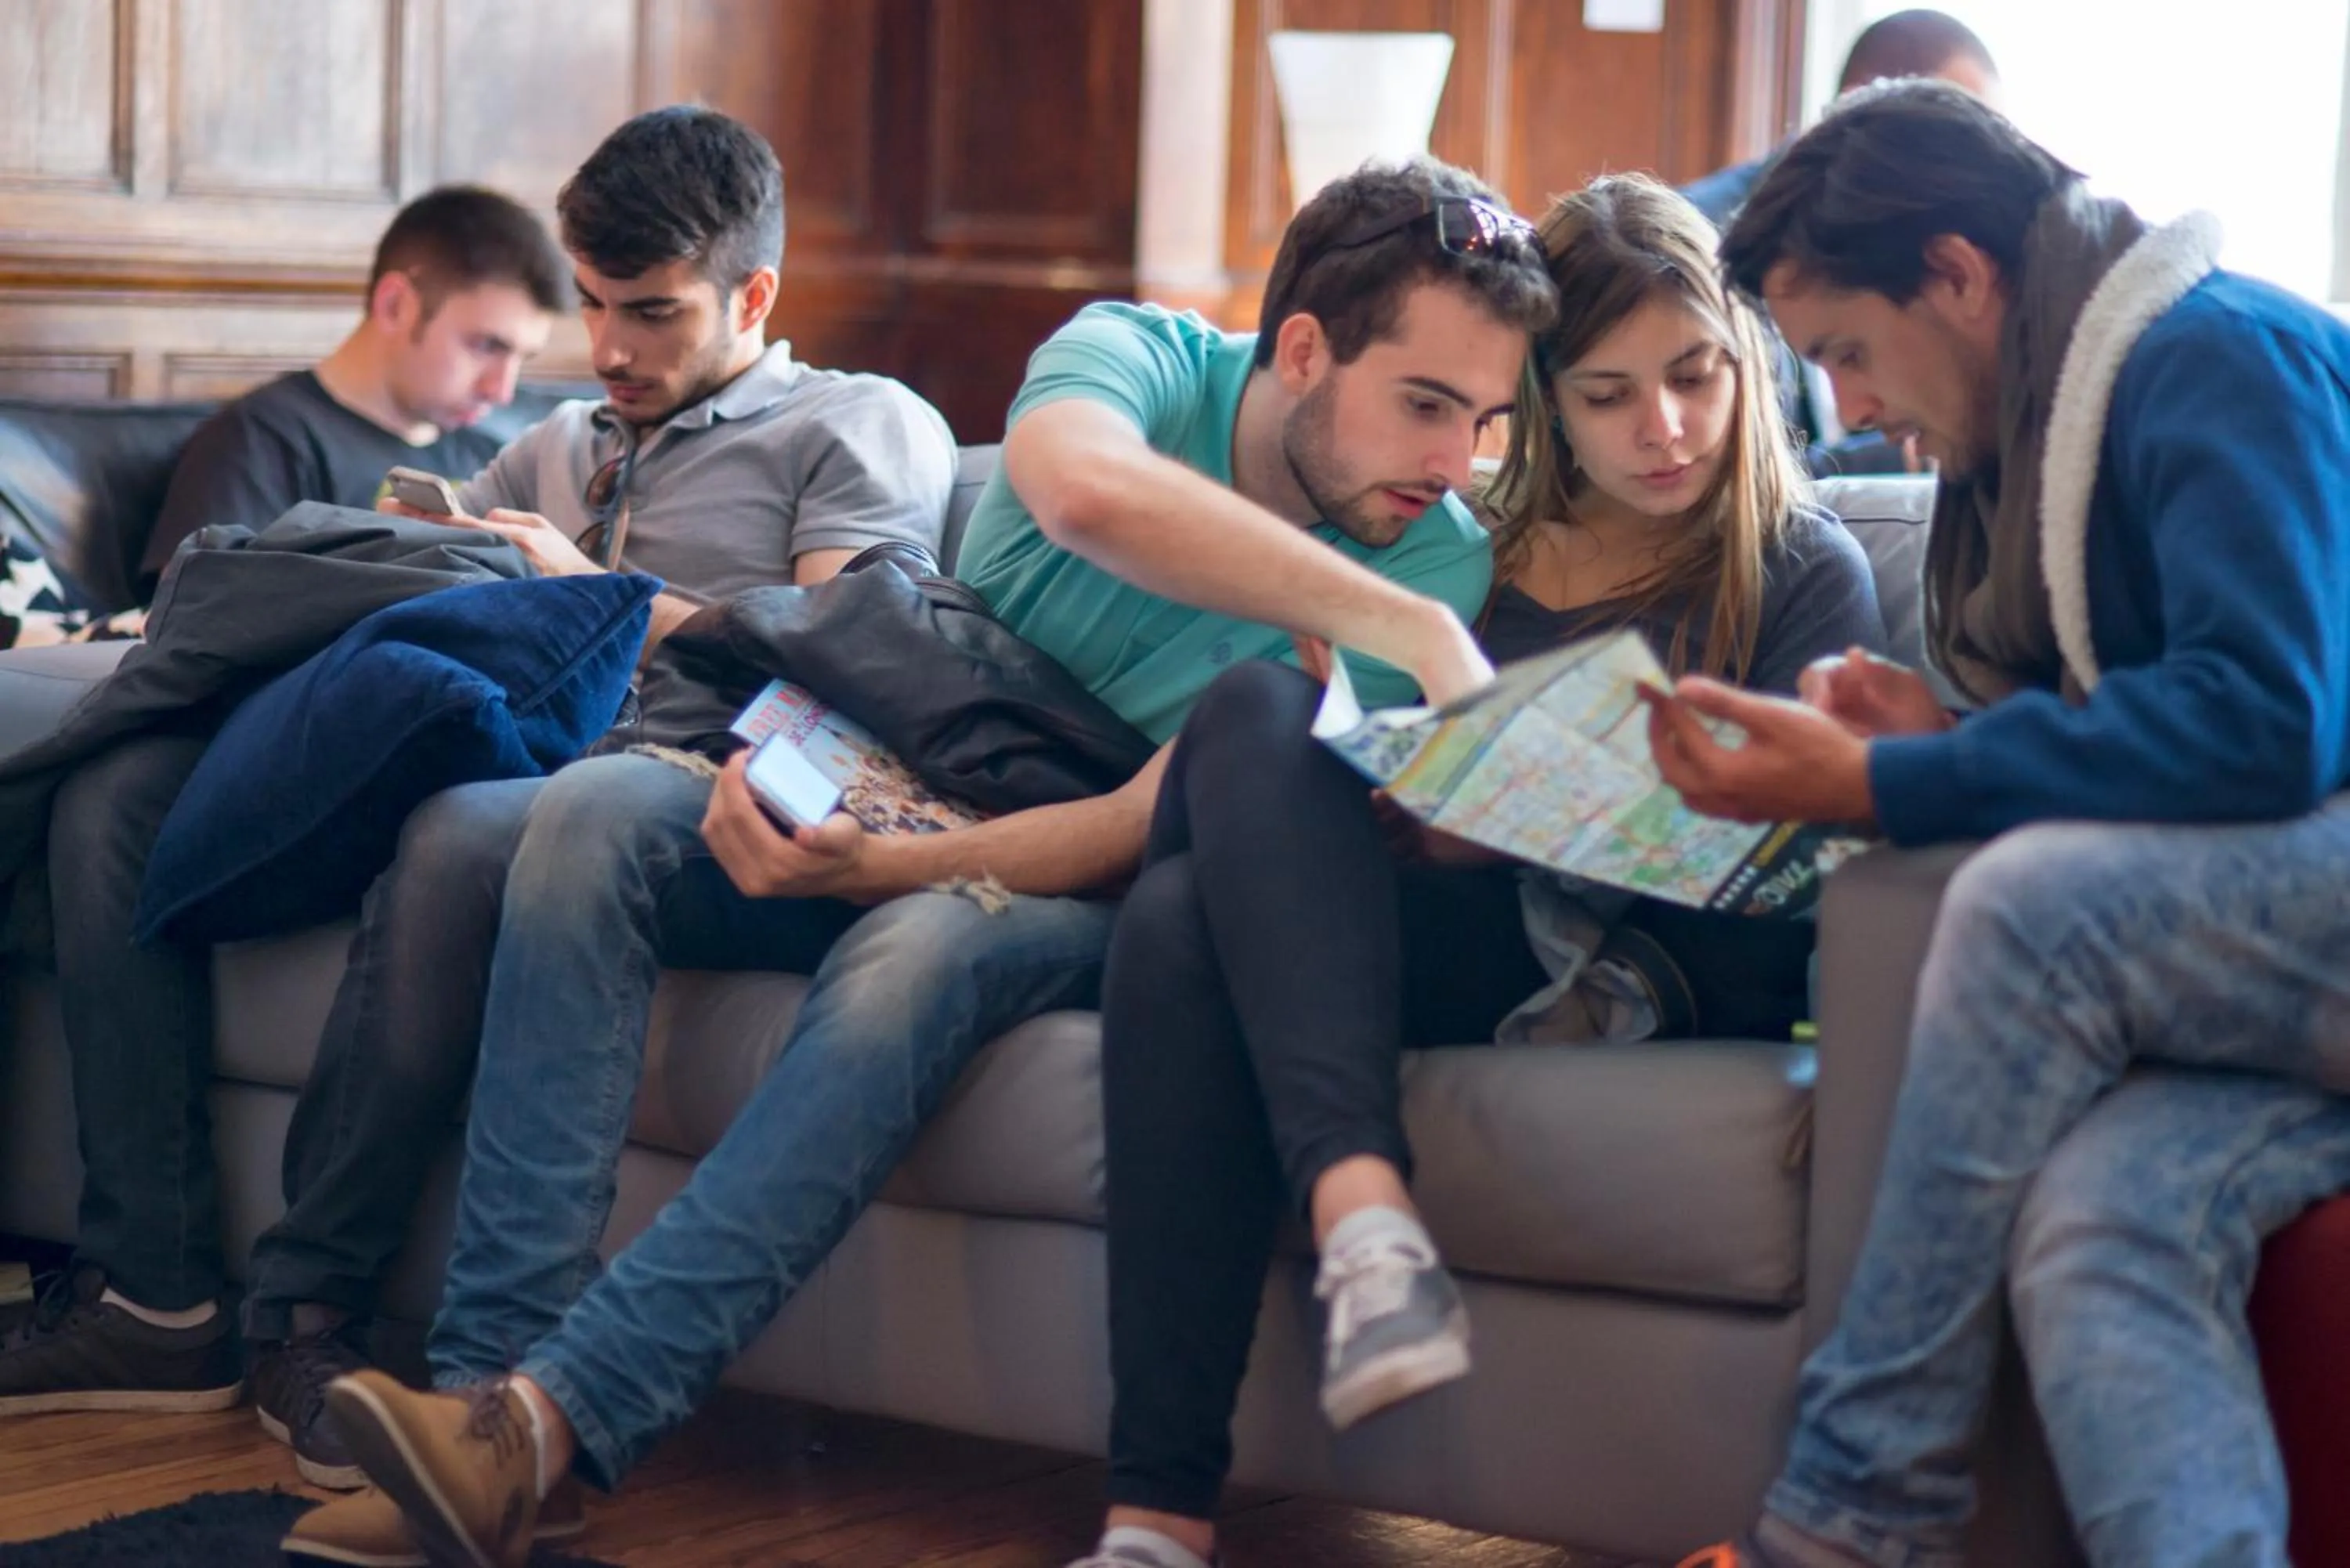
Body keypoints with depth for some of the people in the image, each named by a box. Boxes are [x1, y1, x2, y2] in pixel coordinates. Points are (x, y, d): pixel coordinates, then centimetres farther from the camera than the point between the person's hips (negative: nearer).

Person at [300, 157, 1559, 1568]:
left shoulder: (1446, 563, -11)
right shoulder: (1139, 360, -8)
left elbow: (1146, 831, -17)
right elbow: (1086, 491, -37)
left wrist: (879, 870, -29)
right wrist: (1407, 629, -41)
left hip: (1081, 906, -2)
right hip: (881, 802, 3)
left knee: (923, 950, -35)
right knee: (600, 809, -24)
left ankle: (545, 1423, -41)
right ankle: (493, 1369, -30)